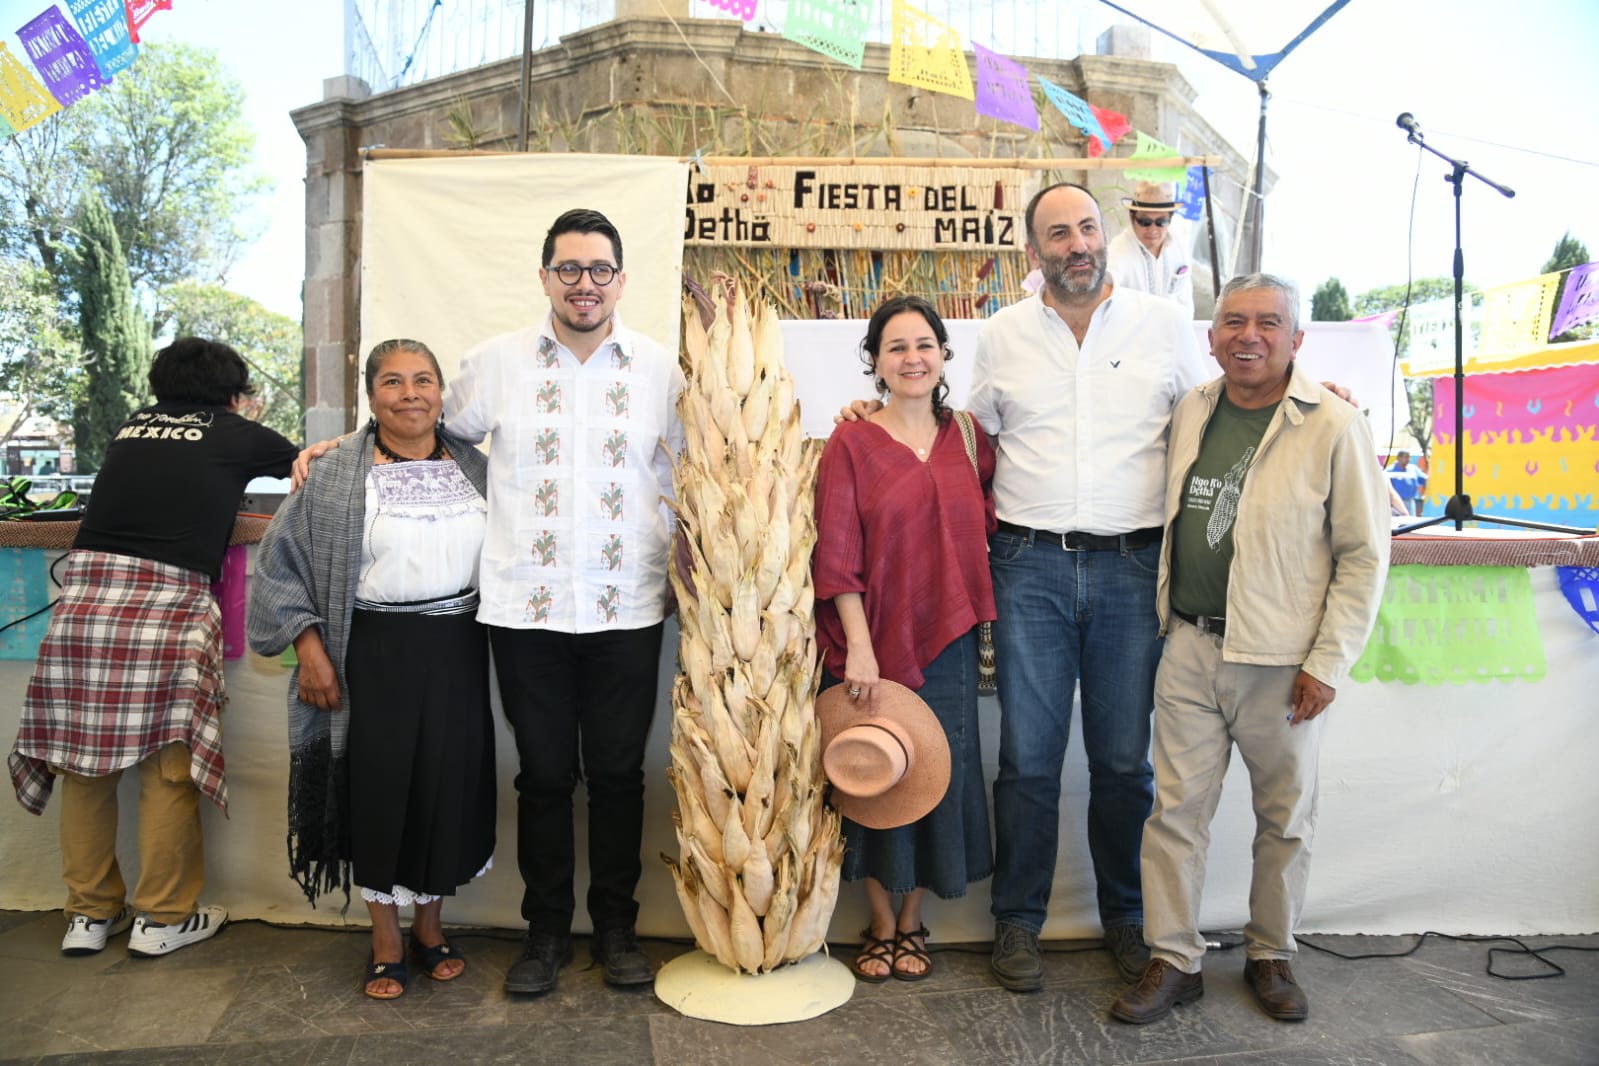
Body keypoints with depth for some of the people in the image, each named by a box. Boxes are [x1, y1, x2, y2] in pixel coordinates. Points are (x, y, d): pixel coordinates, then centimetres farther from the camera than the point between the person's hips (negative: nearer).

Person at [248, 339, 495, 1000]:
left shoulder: (474, 468, 7)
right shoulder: (336, 475, -1)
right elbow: (283, 562, 0)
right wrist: (308, 646, -7)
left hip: (455, 650, 3)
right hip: (374, 653, -2)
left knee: (449, 786, 8)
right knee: (379, 789, 5)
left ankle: (430, 925, 29)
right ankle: (386, 942, 24)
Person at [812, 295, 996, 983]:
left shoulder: (968, 439, 8)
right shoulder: (851, 444, -3)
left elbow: (990, 524, 14)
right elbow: (836, 555, -8)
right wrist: (858, 647, -14)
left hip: (946, 641, 3)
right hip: (872, 639, -3)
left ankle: (913, 925, 28)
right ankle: (882, 926, 26)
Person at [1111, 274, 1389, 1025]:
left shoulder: (1334, 427, -8)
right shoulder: (1190, 412, 6)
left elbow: (1364, 554, -6)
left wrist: (1328, 663, -9)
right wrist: (1166, 619, 11)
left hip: (1281, 660, -3)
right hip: (1190, 648, 3)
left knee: (1286, 820, 12)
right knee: (1176, 808, 6)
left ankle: (1271, 956, 32)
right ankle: (1175, 962, 19)